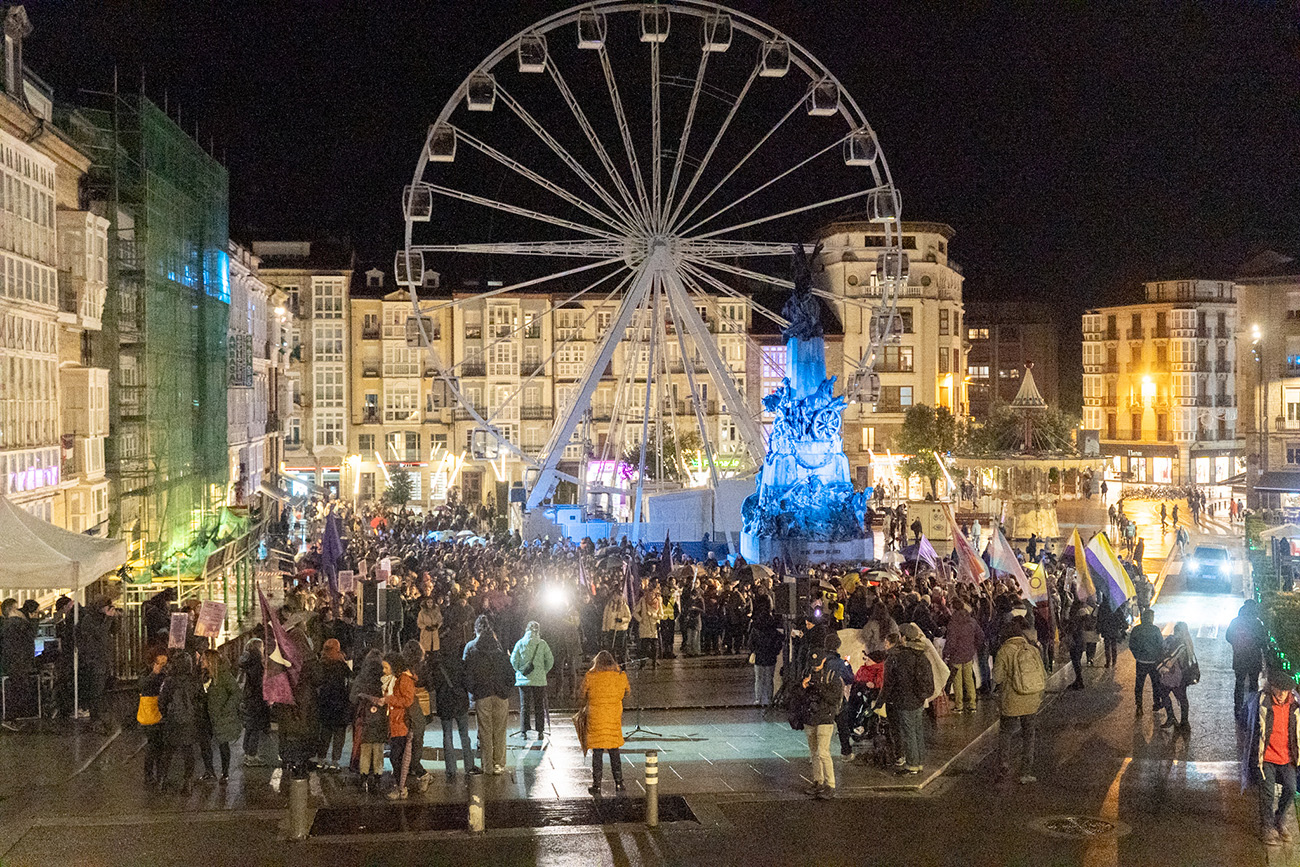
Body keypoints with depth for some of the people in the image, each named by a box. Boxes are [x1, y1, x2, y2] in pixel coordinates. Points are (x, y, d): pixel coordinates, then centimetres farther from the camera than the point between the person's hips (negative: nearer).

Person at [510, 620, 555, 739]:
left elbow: (513, 660, 0)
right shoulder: (542, 644, -4)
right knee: (539, 706, 7)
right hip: (539, 680, -1)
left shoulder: (520, 643, -2)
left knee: (524, 705, 7)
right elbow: (550, 660, -3)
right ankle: (540, 731, 8)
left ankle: (523, 731, 4)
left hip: (524, 679, 1)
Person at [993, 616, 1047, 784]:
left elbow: (997, 677, -9)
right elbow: (1043, 676, 5)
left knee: (1005, 733, 14)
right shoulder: (1033, 650, 1)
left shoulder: (1004, 651, -10)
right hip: (1032, 702, 3)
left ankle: (1005, 769, 12)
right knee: (1028, 736, 13)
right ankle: (1026, 773, 16)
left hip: (1011, 702, -3)